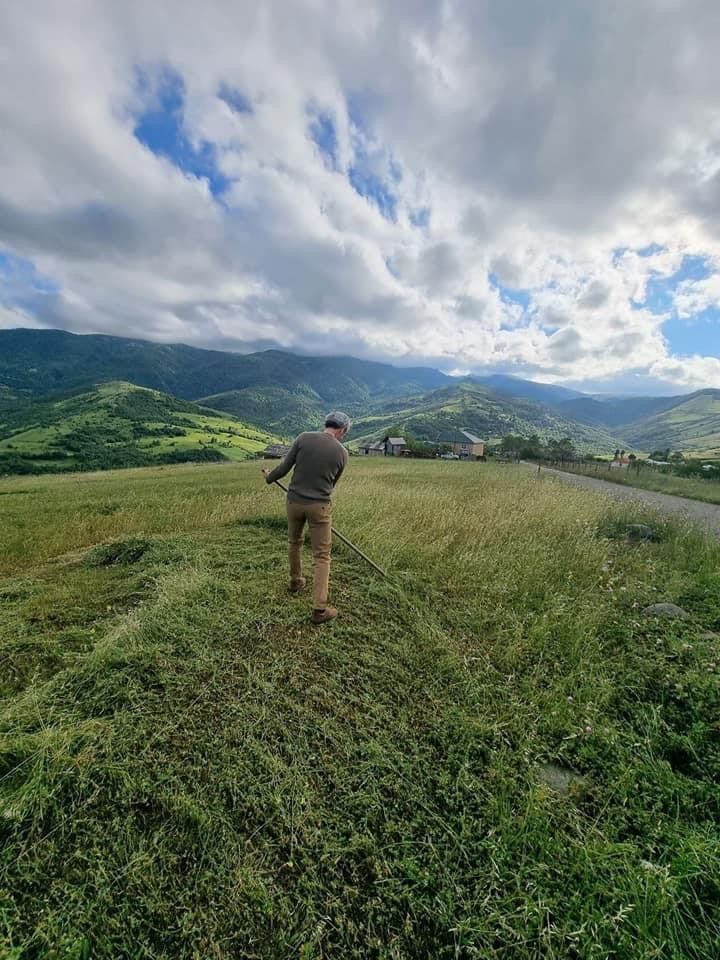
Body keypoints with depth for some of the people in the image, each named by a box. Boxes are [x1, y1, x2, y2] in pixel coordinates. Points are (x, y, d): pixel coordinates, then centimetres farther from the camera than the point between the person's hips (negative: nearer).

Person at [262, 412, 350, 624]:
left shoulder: (304, 438, -4)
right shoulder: (342, 452, -3)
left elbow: (284, 467, -1)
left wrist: (269, 477, 19)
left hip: (294, 501, 3)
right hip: (319, 506, -2)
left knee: (294, 542, 27)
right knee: (322, 556, 5)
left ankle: (296, 582, 46)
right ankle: (319, 609, 4)